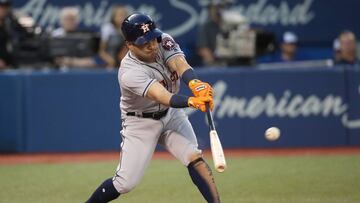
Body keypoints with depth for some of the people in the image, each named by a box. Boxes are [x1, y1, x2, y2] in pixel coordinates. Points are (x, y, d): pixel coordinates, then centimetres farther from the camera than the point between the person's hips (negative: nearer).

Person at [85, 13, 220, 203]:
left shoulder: (163, 42, -15)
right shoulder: (130, 73, -32)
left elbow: (179, 64, -33)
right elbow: (164, 97, -45)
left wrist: (196, 84, -55)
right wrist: (192, 101, -63)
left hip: (171, 114, 5)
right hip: (141, 122, -4)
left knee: (195, 158, -18)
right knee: (125, 183, -5)